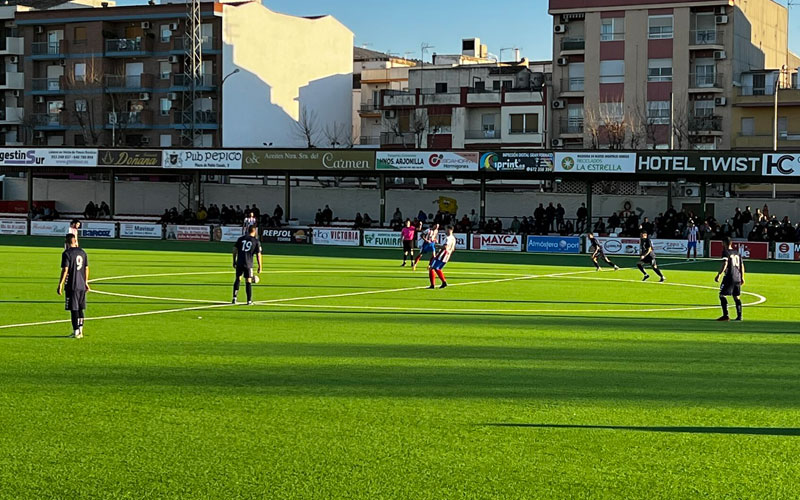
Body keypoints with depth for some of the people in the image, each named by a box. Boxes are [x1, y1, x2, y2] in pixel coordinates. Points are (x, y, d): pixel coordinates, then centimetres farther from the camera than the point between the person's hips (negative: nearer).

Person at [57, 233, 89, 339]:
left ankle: (76, 332, -1)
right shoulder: (82, 252, 9)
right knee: (80, 309, 13)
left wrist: (60, 284, -11)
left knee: (74, 309, -2)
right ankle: (80, 331, 15)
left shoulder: (67, 253, -11)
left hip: (72, 286, -6)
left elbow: (65, 270, -15)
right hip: (82, 285, 6)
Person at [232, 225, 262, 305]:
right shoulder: (256, 241, 1)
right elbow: (258, 255, -1)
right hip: (248, 264, -2)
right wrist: (260, 267, 3)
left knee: (237, 280, 13)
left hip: (239, 263, 2)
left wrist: (234, 261, 16)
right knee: (248, 282, 3)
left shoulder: (240, 239, 8)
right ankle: (249, 301, 4)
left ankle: (234, 298, 8)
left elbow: (235, 250, 7)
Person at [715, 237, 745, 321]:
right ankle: (739, 316, 7)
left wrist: (718, 275, -16)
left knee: (722, 295, -3)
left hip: (729, 277, -7)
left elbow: (725, 264, -17)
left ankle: (725, 315, -12)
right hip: (737, 278, 7)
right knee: (737, 297, 12)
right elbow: (742, 265, 17)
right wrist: (742, 278, 23)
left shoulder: (725, 252, -5)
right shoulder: (737, 252, 16)